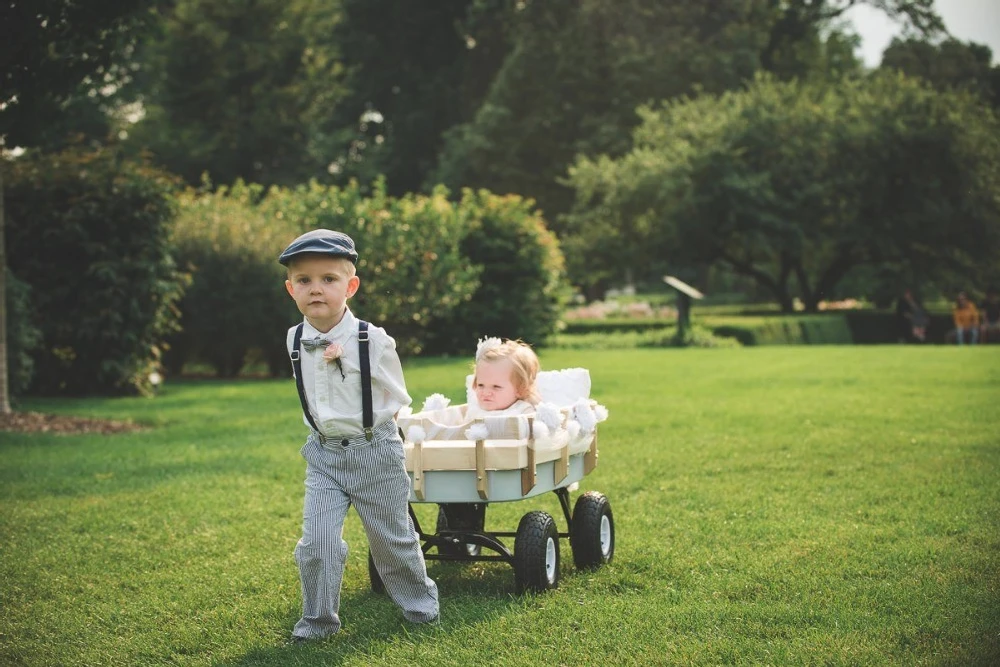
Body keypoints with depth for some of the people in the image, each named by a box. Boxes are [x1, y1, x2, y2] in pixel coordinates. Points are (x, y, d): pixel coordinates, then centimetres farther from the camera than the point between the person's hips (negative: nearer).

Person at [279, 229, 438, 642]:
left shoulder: (373, 340, -16)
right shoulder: (295, 340, -3)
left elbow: (397, 398, -1)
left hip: (375, 450, -3)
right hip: (323, 454, 3)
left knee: (392, 538, 11)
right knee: (317, 541, -6)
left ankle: (420, 604, 33)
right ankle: (318, 620, 10)